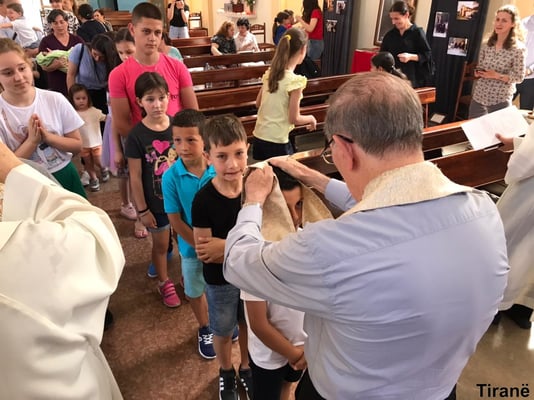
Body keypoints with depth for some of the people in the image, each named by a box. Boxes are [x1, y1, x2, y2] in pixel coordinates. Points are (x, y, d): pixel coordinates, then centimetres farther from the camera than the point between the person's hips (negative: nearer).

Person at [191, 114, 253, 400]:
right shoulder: (203, 200, -25)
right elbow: (205, 253, -21)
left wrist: (226, 246, -27)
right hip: (220, 280, -2)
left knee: (249, 325, 24)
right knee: (223, 331, 22)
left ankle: (247, 368, 53)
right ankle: (226, 373, 51)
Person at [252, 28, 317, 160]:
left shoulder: (269, 73, 3)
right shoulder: (295, 80, -18)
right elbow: (294, 119, -14)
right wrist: (311, 118, 4)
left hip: (259, 138, 7)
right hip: (276, 142, -7)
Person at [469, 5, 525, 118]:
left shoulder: (518, 48, -10)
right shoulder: (486, 45, 4)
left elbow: (519, 77, -10)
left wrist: (496, 75, -19)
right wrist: (477, 72, -8)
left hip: (500, 100, -4)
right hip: (478, 96, 5)